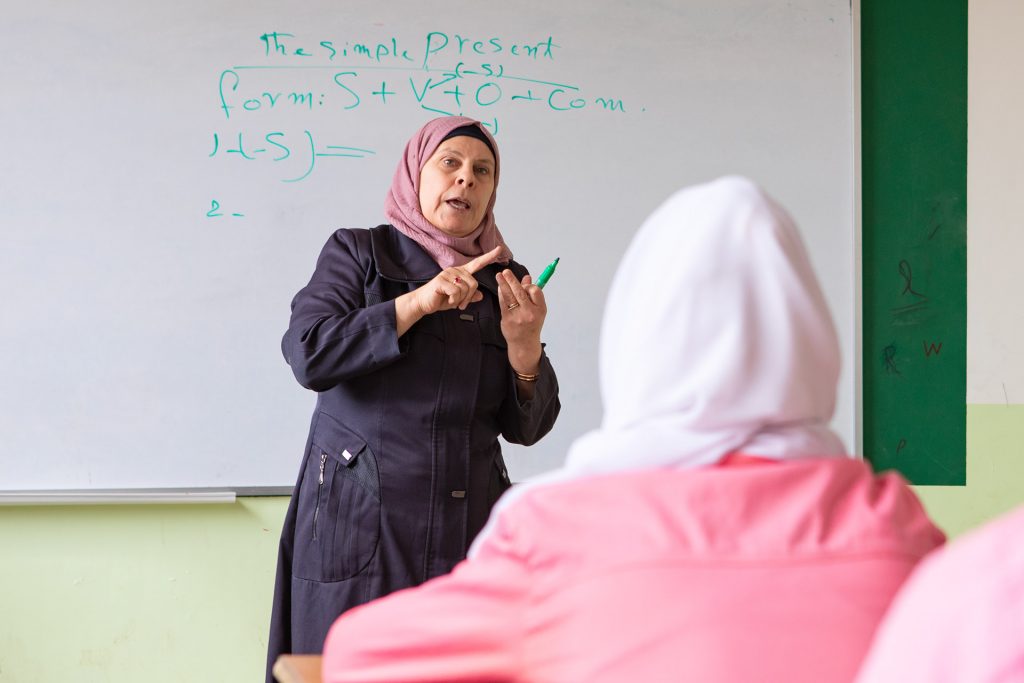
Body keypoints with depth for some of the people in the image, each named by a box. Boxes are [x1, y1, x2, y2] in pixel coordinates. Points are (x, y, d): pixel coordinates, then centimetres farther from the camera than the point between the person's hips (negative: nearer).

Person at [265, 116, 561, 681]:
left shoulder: (505, 283, 12)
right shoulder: (357, 253, 5)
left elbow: (527, 429, 8)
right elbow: (308, 357, -12)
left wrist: (524, 344, -10)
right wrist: (417, 303, -17)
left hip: (467, 529, 3)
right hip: (359, 525, -3)